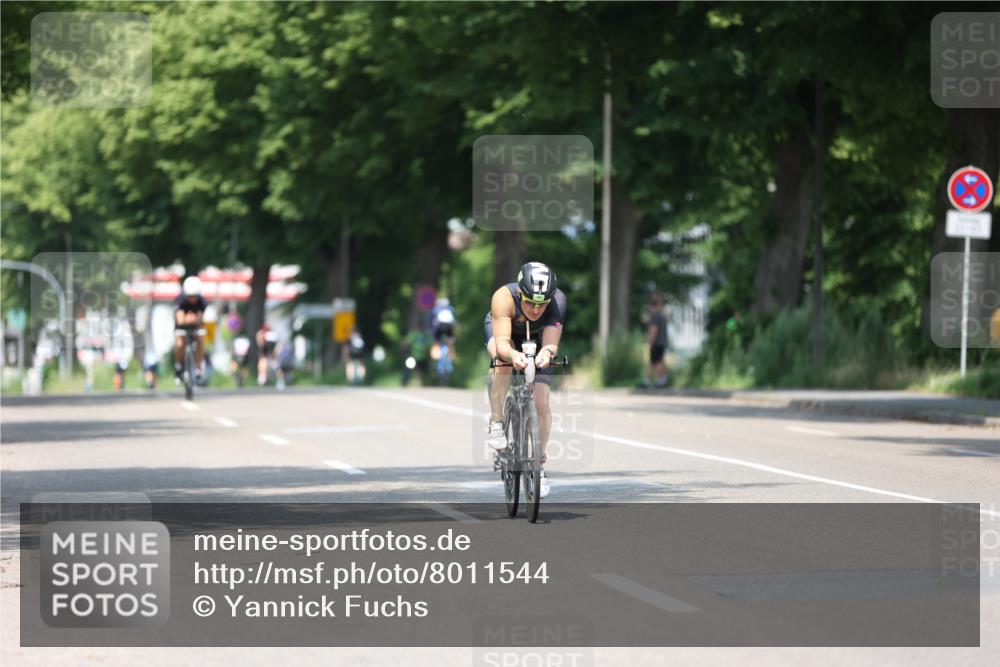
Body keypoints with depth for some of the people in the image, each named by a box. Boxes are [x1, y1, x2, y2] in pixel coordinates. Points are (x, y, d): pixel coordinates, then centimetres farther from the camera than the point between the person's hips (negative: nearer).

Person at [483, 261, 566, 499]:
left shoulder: (557, 301, -37)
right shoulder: (504, 297, -41)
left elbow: (551, 343, -42)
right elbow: (502, 343, -47)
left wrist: (546, 352, -65)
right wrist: (513, 354, -69)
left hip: (536, 339, 2)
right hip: (499, 329, -2)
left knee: (542, 403, -8)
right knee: (503, 358, -37)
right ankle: (496, 424, -23)